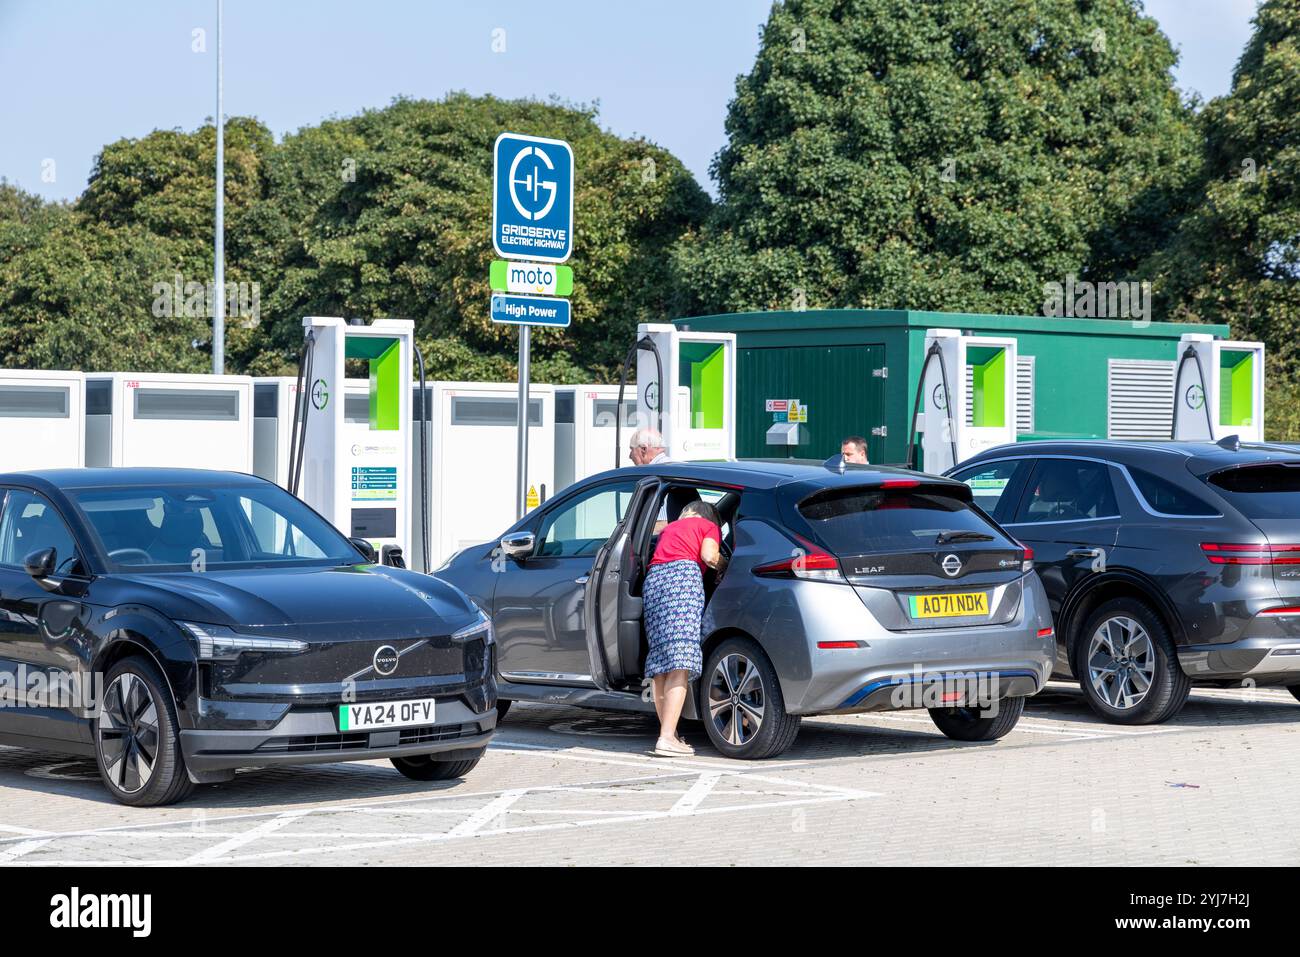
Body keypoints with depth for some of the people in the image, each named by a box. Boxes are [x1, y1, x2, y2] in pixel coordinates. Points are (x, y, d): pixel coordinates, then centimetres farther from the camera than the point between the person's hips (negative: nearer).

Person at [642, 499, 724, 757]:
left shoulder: (670, 528, 35)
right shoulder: (710, 527, 17)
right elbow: (709, 556, 0)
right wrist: (723, 566, 20)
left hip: (653, 580, 6)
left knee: (660, 667, 7)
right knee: (680, 666, -14)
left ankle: (668, 734, 6)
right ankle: (667, 738, -25)